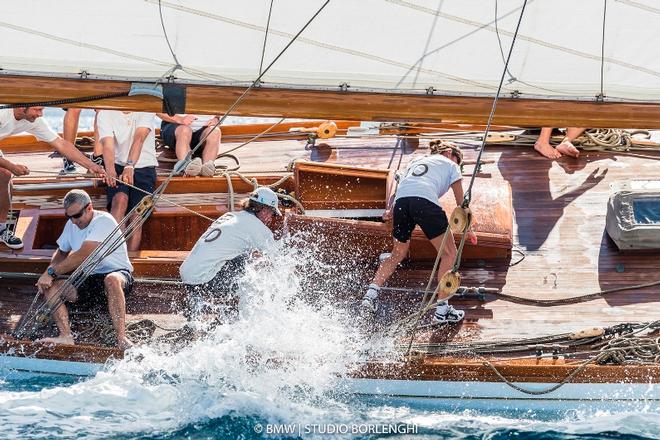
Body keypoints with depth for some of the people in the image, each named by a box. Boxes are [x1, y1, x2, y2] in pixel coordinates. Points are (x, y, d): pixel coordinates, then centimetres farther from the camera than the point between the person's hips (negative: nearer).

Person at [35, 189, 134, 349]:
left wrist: (51, 272, -18)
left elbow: (83, 256, -23)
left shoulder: (103, 221, -15)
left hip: (117, 273, -7)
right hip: (88, 281, 7)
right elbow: (61, 253, 23)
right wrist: (49, 274, 0)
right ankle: (66, 336, -31)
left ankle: (121, 338, -48)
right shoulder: (72, 224, 11)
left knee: (112, 280, -42)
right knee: (50, 286, -14)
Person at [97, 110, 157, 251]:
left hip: (144, 167, 0)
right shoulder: (105, 114, -2)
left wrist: (130, 167, -36)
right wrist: (110, 171, -35)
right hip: (118, 167, 0)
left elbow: (139, 138, -20)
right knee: (120, 200, -29)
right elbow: (108, 146, -15)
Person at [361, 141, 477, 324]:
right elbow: (460, 201, 20)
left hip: (401, 202, 5)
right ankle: (442, 309, 1)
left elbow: (397, 190, 26)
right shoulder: (450, 165, 25)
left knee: (398, 253, 24)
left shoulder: (416, 161, 38)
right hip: (425, 200, -5)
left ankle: (371, 293, 13)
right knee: (449, 253, 7)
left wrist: (390, 210, 17)